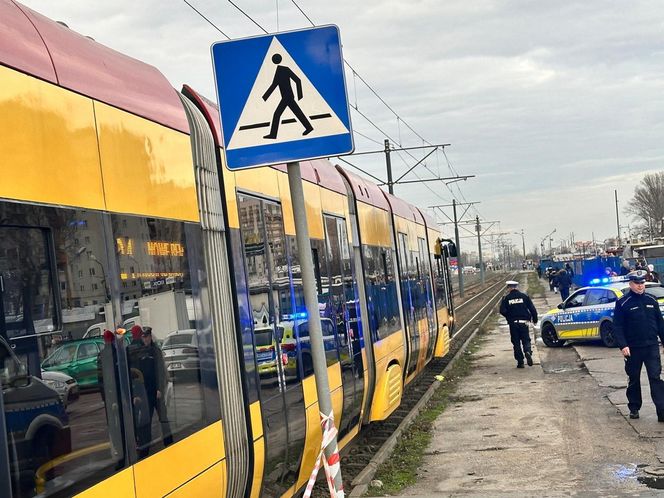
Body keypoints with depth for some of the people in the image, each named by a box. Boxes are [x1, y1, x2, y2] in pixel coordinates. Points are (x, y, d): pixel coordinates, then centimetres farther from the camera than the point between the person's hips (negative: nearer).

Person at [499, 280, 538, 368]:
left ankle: (520, 362, 7)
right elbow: (532, 309, -2)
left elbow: (502, 311, -8)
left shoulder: (506, 298, -2)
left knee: (516, 342, 8)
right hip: (523, 322, 0)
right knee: (526, 340, 9)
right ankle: (528, 352, -22)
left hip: (513, 324, 0)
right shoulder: (524, 296, 0)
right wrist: (534, 319, 11)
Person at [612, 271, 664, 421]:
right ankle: (634, 408, 25)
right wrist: (622, 345, -17)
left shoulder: (651, 300, 7)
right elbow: (617, 327, -7)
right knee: (633, 379, 11)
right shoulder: (622, 303, -5)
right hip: (632, 349, -2)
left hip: (652, 347, 2)